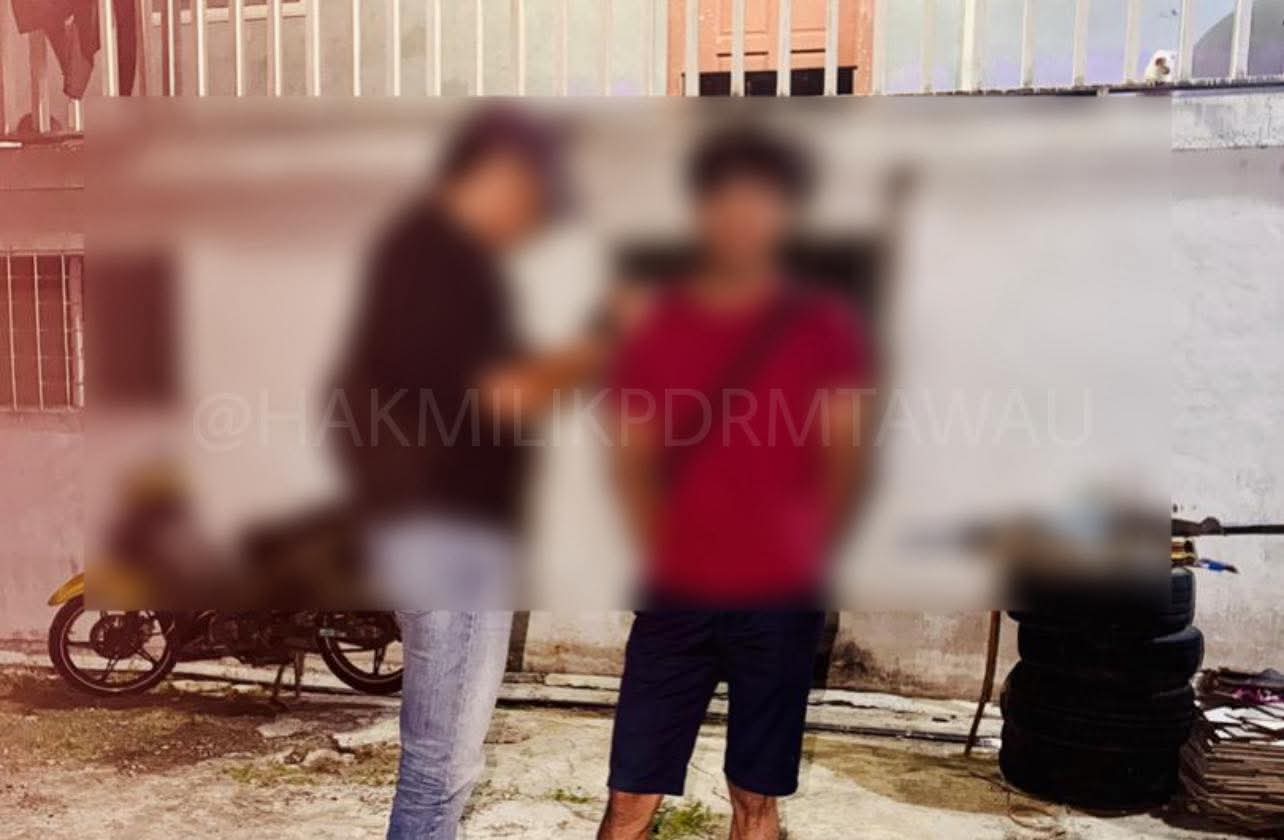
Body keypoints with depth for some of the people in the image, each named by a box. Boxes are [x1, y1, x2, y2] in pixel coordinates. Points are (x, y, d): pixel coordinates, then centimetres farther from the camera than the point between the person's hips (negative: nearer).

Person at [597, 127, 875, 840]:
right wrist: (657, 547, -6)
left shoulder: (823, 325, -1)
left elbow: (845, 453, -1)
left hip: (779, 597, -1)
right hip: (675, 594, 2)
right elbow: (633, 459, 7)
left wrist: (806, 540, -12)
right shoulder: (656, 324, 4)